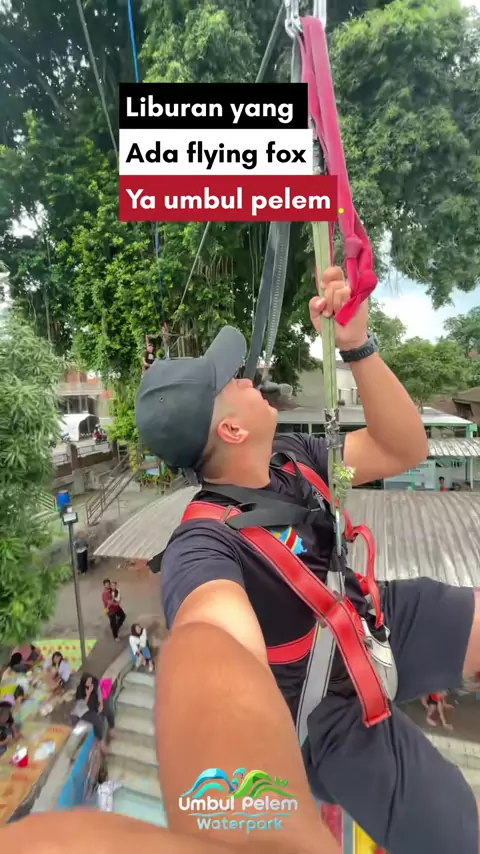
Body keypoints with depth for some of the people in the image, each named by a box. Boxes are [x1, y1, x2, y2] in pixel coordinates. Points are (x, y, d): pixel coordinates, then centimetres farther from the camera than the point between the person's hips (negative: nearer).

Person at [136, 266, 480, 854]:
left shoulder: (289, 458, -8)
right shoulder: (204, 545, -31)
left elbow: (404, 450, -7)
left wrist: (358, 346, -19)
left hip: (378, 620, 6)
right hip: (335, 706, -5)